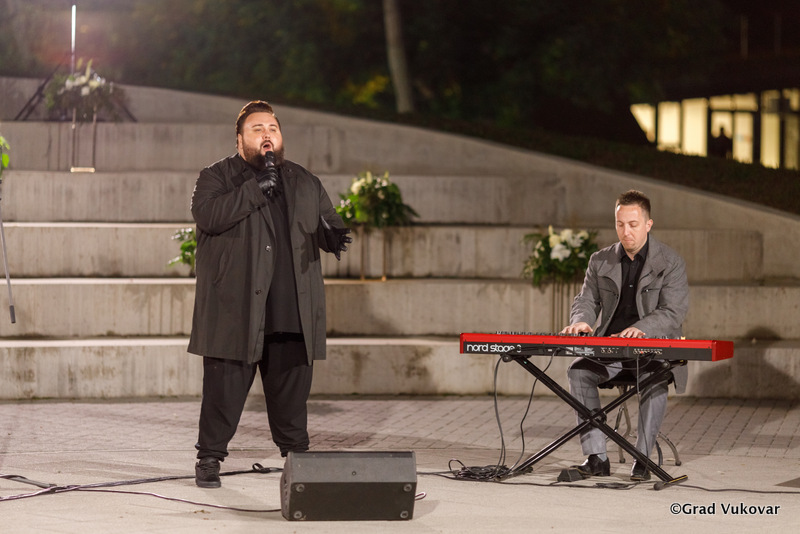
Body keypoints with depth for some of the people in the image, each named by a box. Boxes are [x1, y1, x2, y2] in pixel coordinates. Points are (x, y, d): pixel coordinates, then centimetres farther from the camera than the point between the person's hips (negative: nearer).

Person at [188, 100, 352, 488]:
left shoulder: (305, 182, 19)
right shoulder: (216, 177, 5)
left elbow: (328, 220, 20)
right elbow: (207, 214, -13)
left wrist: (331, 234, -5)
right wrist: (255, 189, -19)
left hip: (293, 311, 4)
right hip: (235, 308, -4)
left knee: (292, 390, 7)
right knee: (225, 387, -2)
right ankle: (209, 457, 9)